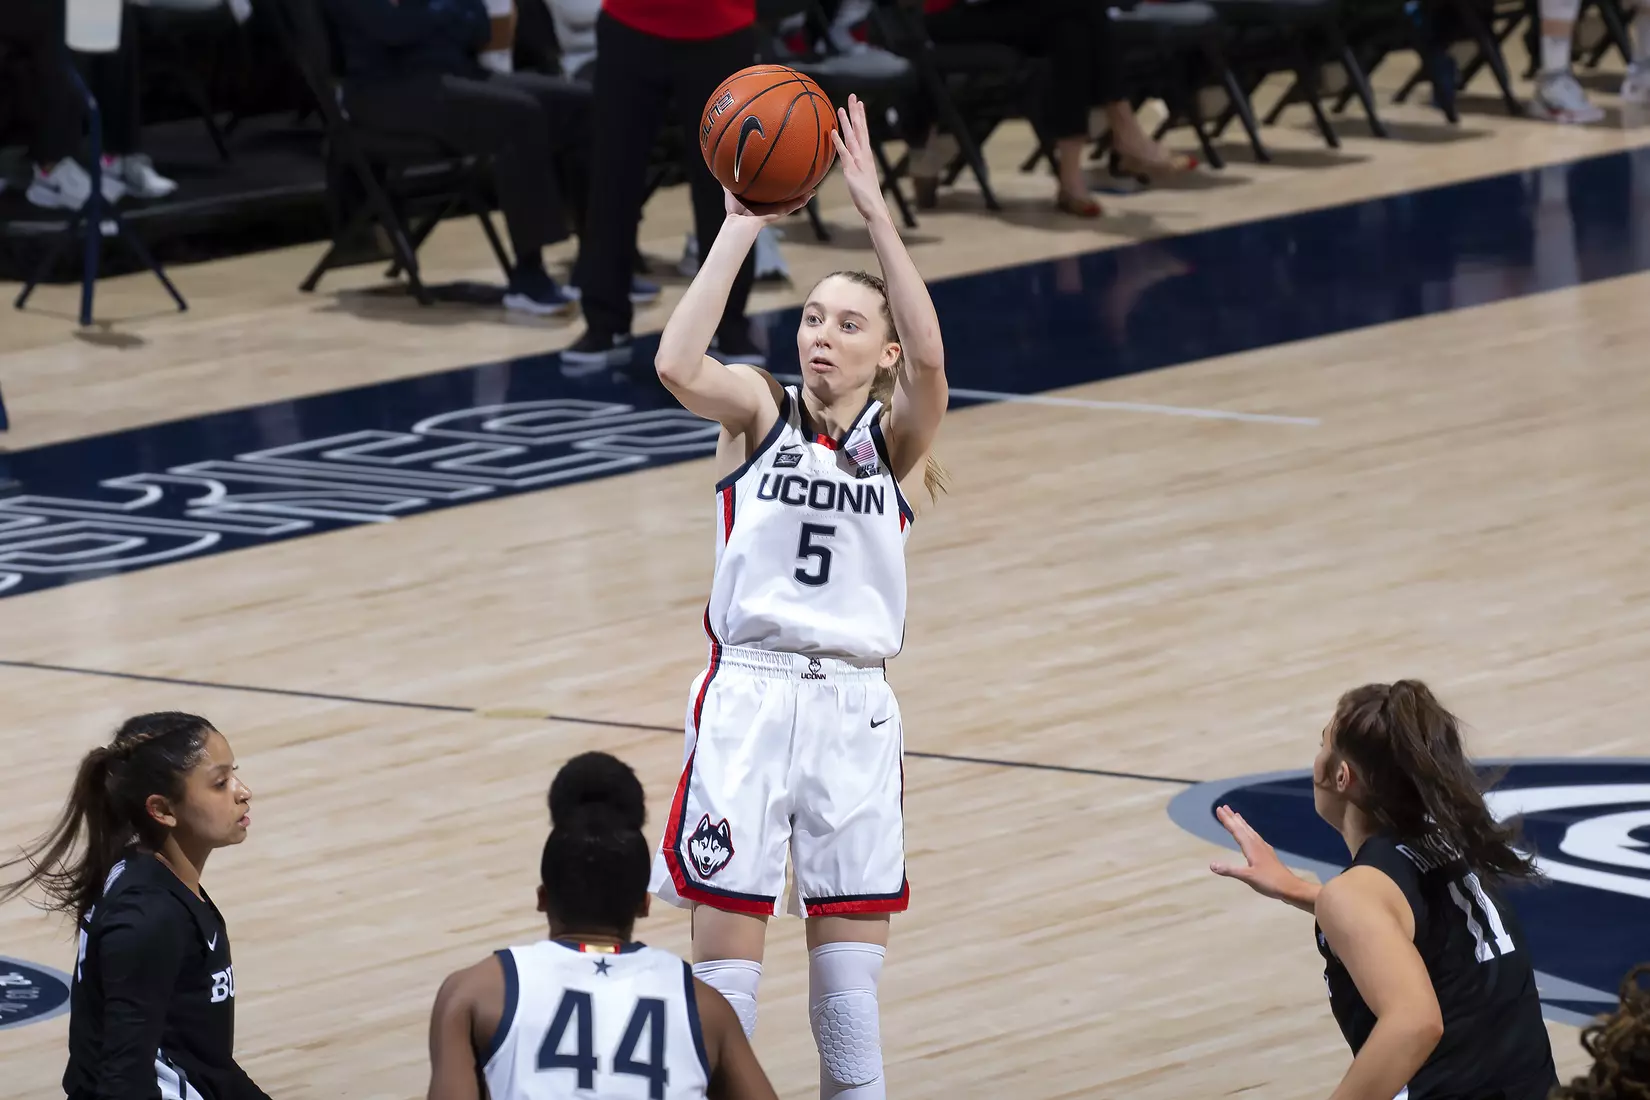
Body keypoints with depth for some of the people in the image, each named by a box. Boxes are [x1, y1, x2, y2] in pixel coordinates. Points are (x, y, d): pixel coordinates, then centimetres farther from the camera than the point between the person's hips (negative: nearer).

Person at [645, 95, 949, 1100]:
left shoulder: (896, 440, 4)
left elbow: (929, 360, -18)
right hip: (748, 694, -1)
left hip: (853, 708, 1)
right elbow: (679, 367, -18)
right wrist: (741, 228, -21)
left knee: (850, 967, 6)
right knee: (727, 954, -2)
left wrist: (876, 211, -24)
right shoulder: (760, 409, 4)